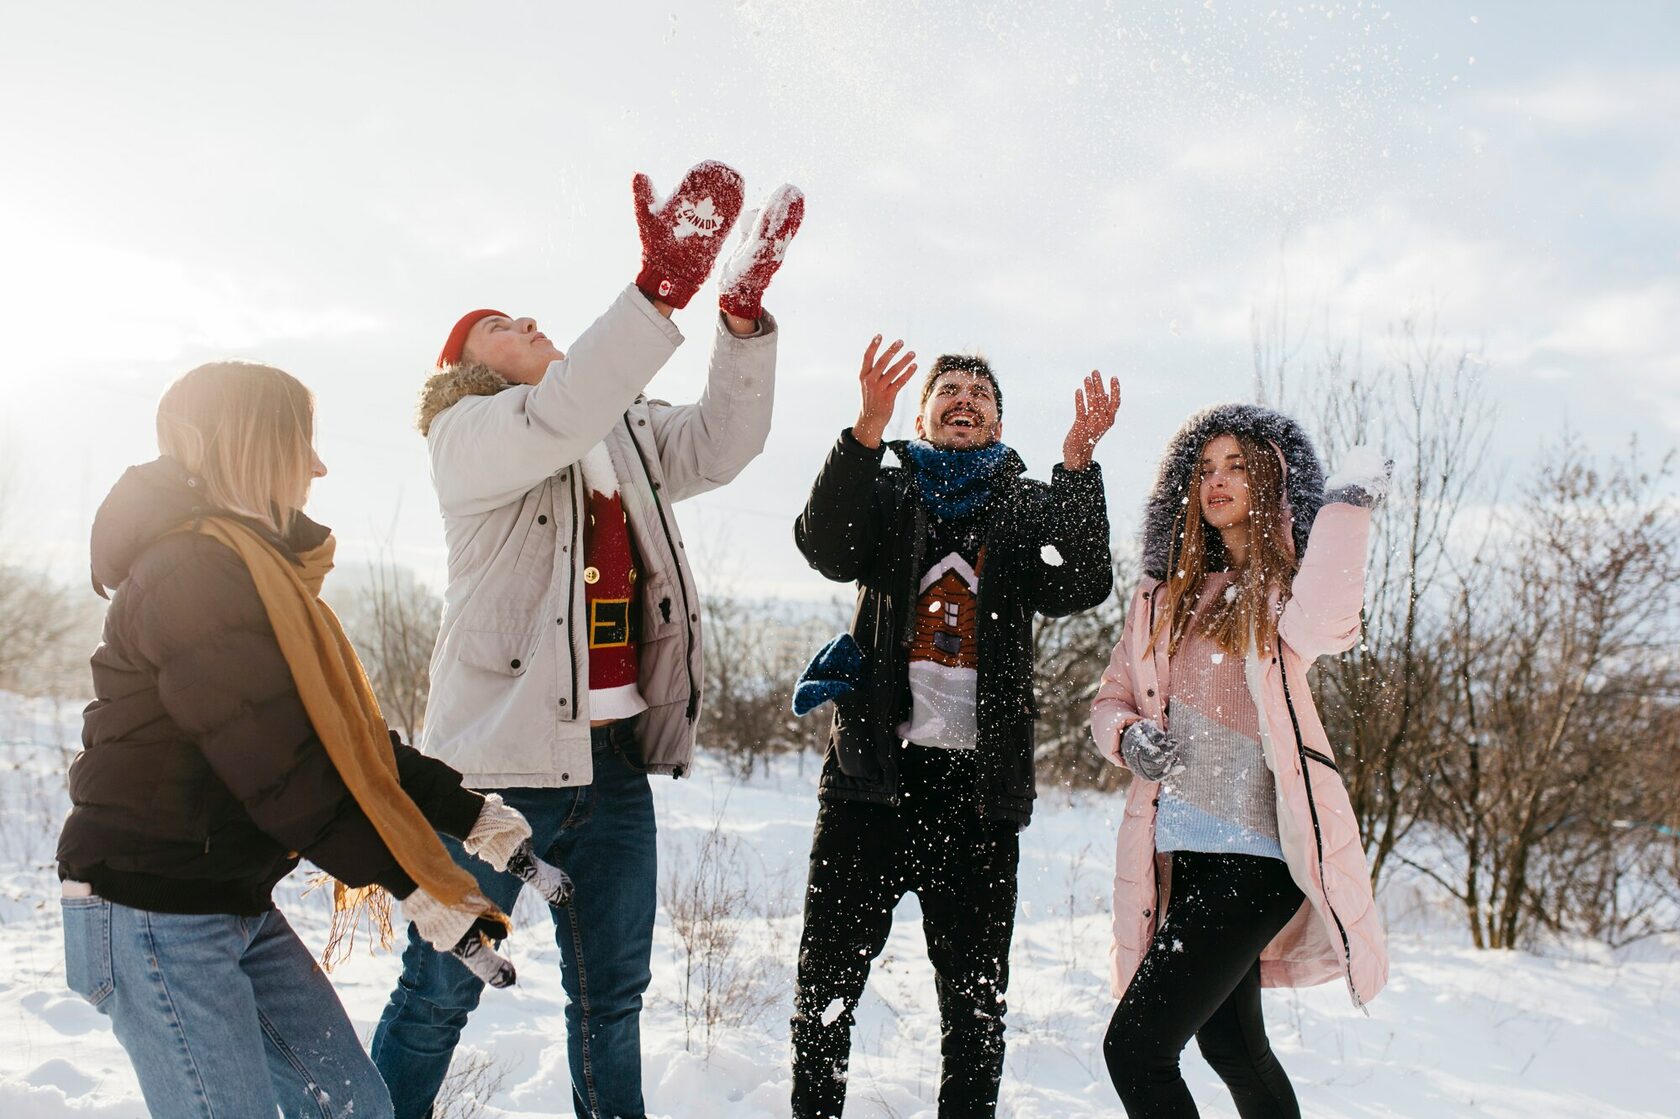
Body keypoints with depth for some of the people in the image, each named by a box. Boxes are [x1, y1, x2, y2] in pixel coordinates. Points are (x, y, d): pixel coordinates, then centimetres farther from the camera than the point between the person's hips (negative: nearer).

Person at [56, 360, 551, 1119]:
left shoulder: (256, 567, 13)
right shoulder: (191, 573, -19)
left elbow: (348, 736, 11)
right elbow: (279, 767, -23)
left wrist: (470, 816, 6)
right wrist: (411, 885, -18)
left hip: (239, 906, 9)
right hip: (152, 914, -9)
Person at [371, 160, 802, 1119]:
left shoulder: (625, 437, 15)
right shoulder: (468, 437, -4)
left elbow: (720, 443, 1)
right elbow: (558, 417, -25)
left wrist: (744, 311, -13)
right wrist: (664, 287, -35)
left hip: (615, 759, 6)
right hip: (500, 760, -5)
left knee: (613, 993, 16)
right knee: (442, 989, 7)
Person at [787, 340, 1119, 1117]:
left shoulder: (1028, 510, 11)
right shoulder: (886, 492, 11)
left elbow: (1080, 587, -8)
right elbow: (828, 549, -11)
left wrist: (1079, 462, -20)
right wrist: (866, 431, -25)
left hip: (980, 780, 1)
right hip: (875, 765, 0)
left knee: (976, 989, 6)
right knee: (829, 969, 3)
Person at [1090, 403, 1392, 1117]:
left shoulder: (1289, 585, -3)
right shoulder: (1166, 594, 13)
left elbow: (1322, 628, -28)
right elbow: (1111, 697, 15)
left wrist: (1348, 503, -23)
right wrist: (1128, 736, -7)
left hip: (1253, 853, -7)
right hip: (1180, 850, 7)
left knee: (1135, 1048, -13)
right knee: (1231, 1046, 21)